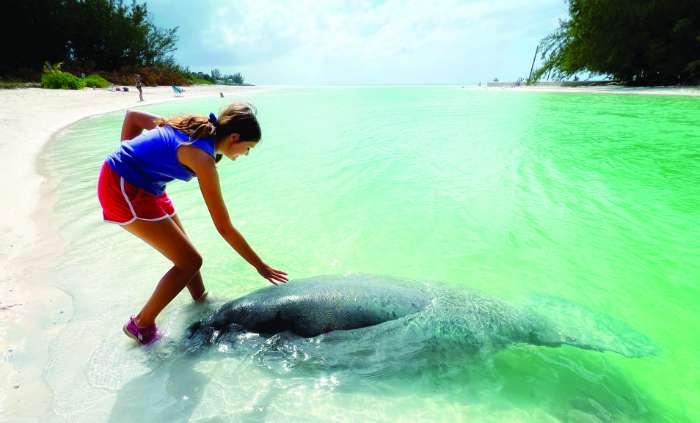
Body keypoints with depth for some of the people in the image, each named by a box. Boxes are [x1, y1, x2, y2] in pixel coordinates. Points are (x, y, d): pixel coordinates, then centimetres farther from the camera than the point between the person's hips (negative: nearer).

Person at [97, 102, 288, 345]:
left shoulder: (193, 127, 2)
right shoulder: (202, 157, -23)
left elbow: (132, 115, 13)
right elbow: (225, 229, -20)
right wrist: (260, 266, -12)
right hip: (123, 189, -10)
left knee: (184, 253, 12)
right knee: (190, 262, -6)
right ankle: (142, 325, 10)